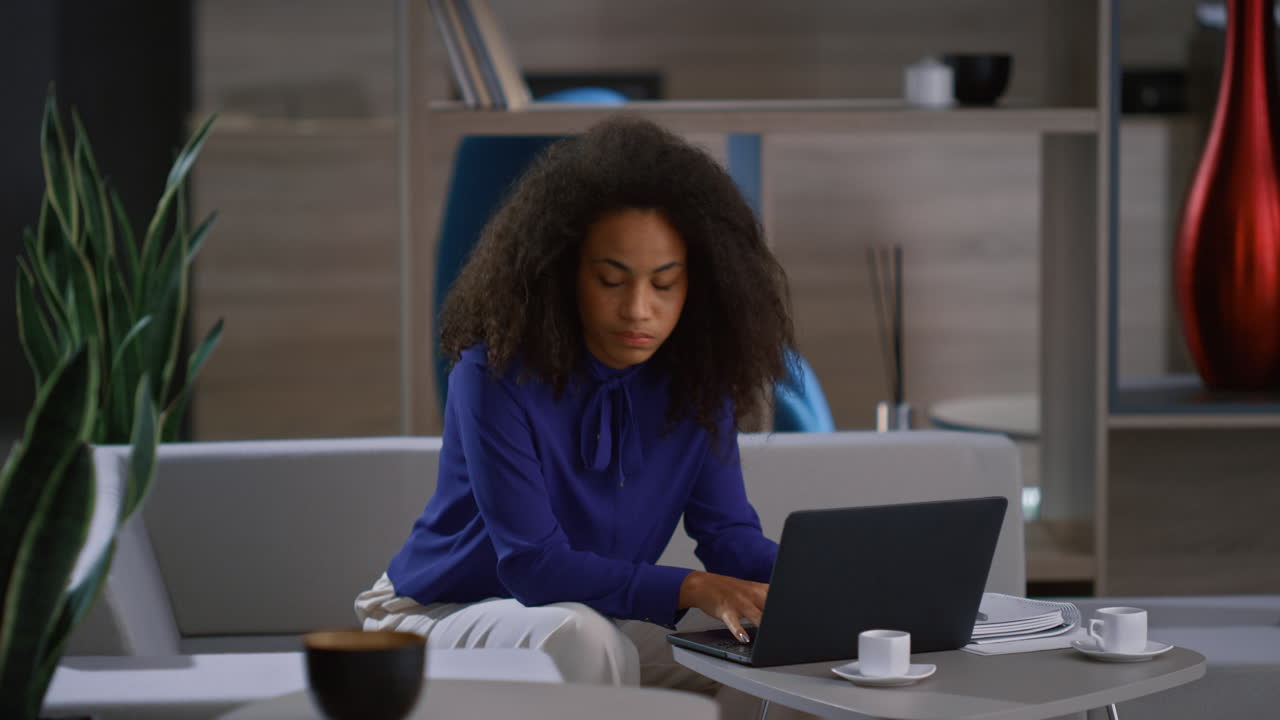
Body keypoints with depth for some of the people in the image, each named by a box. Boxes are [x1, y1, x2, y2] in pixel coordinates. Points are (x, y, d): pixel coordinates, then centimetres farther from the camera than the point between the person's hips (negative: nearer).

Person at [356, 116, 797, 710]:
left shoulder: (694, 380, -5)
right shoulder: (496, 375, -21)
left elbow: (727, 531, -6)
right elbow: (534, 563, -26)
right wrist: (692, 589, -40)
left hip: (593, 623, 5)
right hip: (443, 616, -5)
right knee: (578, 635, -38)